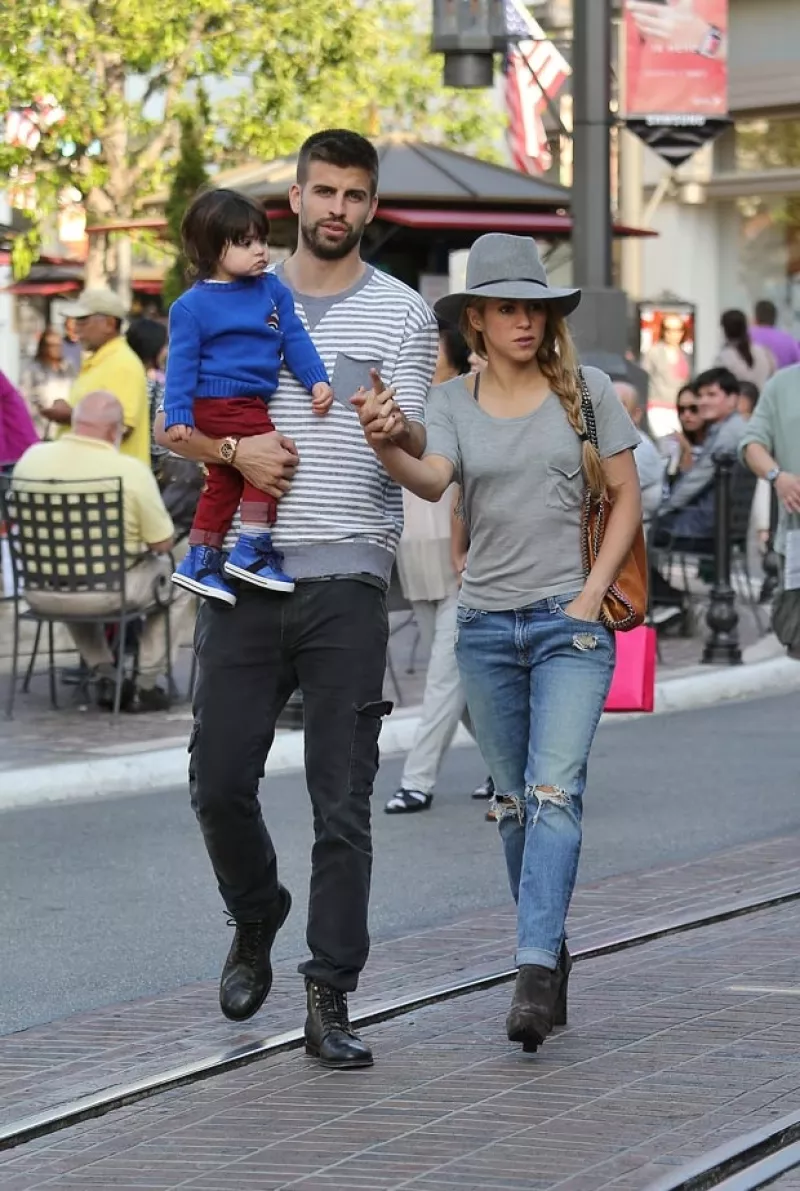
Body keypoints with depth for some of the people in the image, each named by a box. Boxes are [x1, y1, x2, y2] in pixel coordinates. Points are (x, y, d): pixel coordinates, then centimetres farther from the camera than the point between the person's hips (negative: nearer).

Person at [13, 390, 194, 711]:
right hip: (107, 594, -5)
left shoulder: (31, 458, -3)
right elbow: (162, 543, -9)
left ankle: (104, 675, 32)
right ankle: (145, 686, 20)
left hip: (40, 594, 5)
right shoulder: (131, 470, -16)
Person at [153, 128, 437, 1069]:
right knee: (219, 782, 3)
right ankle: (255, 924, 30)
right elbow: (173, 418, 13)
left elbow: (419, 453, -2)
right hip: (244, 574, 2)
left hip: (348, 580, -2)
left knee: (343, 806, -3)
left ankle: (329, 1000, 1)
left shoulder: (403, 313, 5)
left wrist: (394, 427, -26)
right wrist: (235, 450, -8)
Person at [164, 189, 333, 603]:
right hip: (220, 402, -8)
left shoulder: (272, 289, 8)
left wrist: (317, 381, 1)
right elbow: (182, 363, -9)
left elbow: (294, 339, 11)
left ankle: (200, 561, 24)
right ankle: (253, 551, -10)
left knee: (223, 482, 14)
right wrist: (178, 416, -14)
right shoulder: (192, 306, -9)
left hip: (250, 405, 8)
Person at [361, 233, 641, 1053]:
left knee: (553, 792, -16)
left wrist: (592, 594, -6)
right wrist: (388, 452, -37)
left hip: (569, 622, -3)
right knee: (514, 801, 10)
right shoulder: (452, 402, 4)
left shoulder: (584, 390, 2)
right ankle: (551, 952, 24)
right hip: (486, 624, 3)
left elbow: (626, 499, 5)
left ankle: (535, 972, -23)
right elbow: (434, 482, -14)